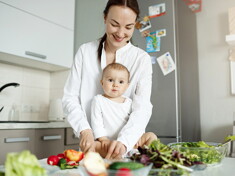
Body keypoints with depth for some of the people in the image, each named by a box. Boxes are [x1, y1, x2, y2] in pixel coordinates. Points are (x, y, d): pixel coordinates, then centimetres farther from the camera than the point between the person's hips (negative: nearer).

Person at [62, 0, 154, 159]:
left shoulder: (142, 59, -2)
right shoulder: (85, 51, 1)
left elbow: (142, 107, -12)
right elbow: (70, 97, -1)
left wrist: (124, 141, -28)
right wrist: (85, 131, -17)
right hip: (90, 142, 1)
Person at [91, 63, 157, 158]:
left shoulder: (129, 102, 10)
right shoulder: (98, 100, 0)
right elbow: (96, 123, -5)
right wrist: (103, 139, -15)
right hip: (108, 142, -4)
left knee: (151, 136, -7)